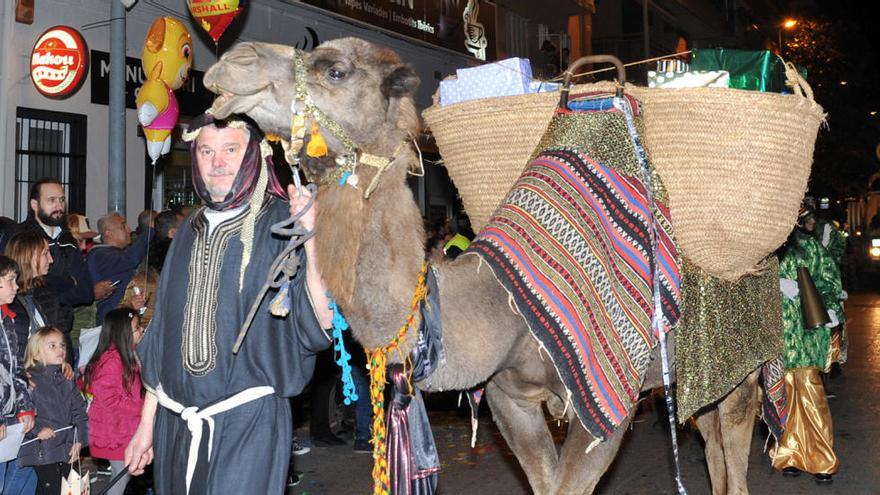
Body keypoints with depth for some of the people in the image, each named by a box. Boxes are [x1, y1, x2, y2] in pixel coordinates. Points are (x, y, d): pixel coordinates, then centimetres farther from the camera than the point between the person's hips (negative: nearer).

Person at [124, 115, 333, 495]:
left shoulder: (281, 224, -9)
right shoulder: (191, 230, 8)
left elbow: (321, 323, -19)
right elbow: (164, 329, 14)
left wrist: (311, 236, -33)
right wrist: (147, 424, 16)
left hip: (249, 423, -5)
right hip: (175, 423, 5)